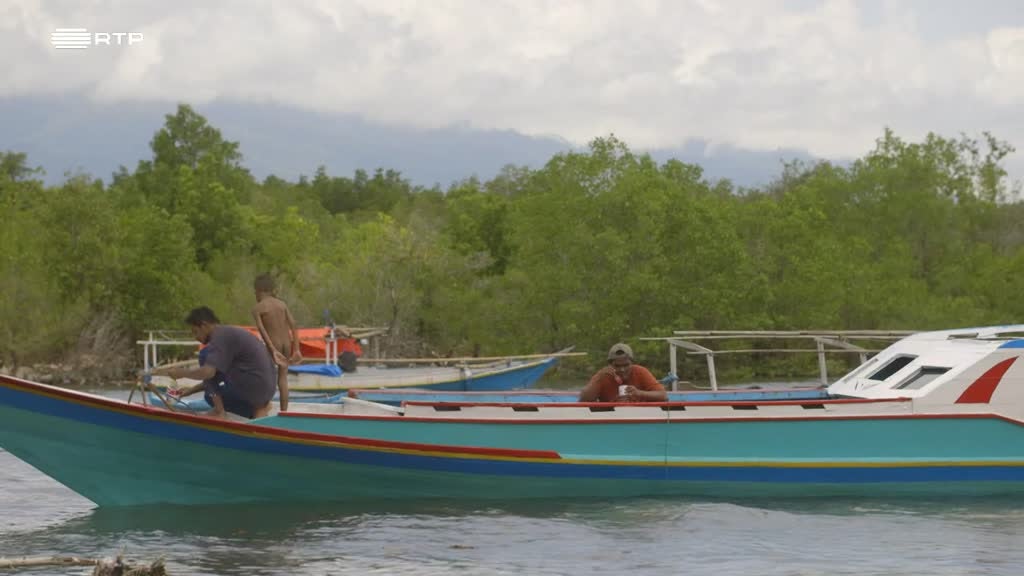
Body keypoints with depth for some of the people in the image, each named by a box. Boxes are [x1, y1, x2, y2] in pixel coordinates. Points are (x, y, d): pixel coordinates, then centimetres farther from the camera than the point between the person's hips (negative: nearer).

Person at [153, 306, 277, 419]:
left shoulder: (221, 336, -12)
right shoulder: (229, 333, 19)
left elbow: (208, 372, -24)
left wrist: (182, 373, -7)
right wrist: (191, 390, 24)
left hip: (252, 389, -10)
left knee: (206, 355, -7)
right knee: (211, 396, 27)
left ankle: (219, 412, -6)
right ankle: (259, 407, 9)